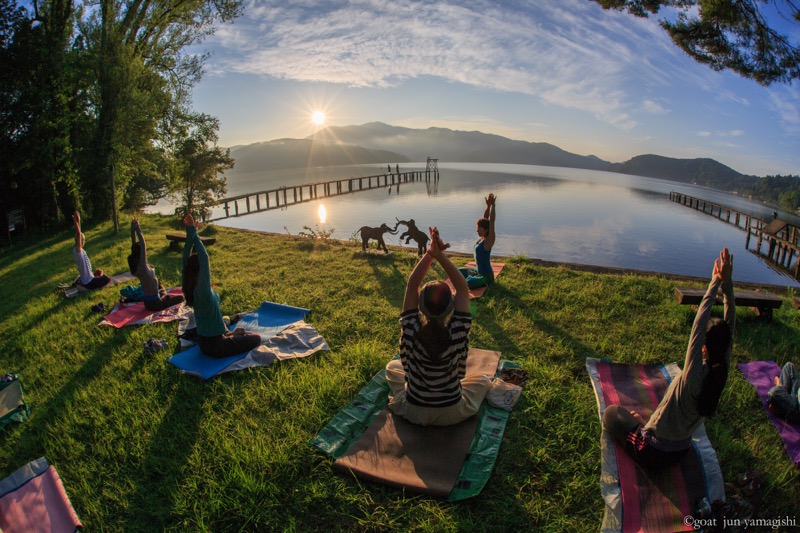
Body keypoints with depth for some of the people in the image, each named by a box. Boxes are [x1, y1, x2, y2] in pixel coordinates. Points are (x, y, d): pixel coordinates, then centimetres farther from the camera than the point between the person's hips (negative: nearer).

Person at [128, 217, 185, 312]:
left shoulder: (135, 265, -3)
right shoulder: (142, 266, -26)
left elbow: (134, 246, 0)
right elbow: (143, 245, -32)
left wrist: (133, 230, -6)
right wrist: (137, 229, -28)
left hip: (148, 302, 10)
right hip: (155, 304, -10)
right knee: (180, 298, 5)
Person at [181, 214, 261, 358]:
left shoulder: (190, 287, -7)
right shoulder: (202, 290, -31)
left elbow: (187, 256, -5)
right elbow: (204, 256, -39)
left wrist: (190, 232, -13)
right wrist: (193, 233, -31)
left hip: (203, 342, 9)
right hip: (215, 346, -9)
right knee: (256, 338, 6)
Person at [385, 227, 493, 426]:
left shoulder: (410, 330, -26)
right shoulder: (458, 332, -27)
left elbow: (412, 285, -17)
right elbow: (462, 288, -19)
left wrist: (430, 253, -19)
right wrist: (439, 255, -26)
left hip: (412, 412, 1)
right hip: (452, 415, -1)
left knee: (392, 366, 28)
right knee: (484, 380, 26)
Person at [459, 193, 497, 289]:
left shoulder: (489, 240, -19)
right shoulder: (482, 238, 2)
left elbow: (491, 222, -27)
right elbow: (485, 219, 4)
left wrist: (492, 205, -27)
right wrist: (488, 205, -5)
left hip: (486, 275, -9)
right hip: (478, 271, 9)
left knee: (466, 283, -29)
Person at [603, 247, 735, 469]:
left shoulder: (694, 378, -35)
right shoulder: (722, 371, -16)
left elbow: (697, 327, -39)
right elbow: (730, 323, -15)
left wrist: (715, 283, -35)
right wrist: (727, 282, -22)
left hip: (653, 455, -8)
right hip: (681, 451, 8)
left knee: (611, 412, 11)